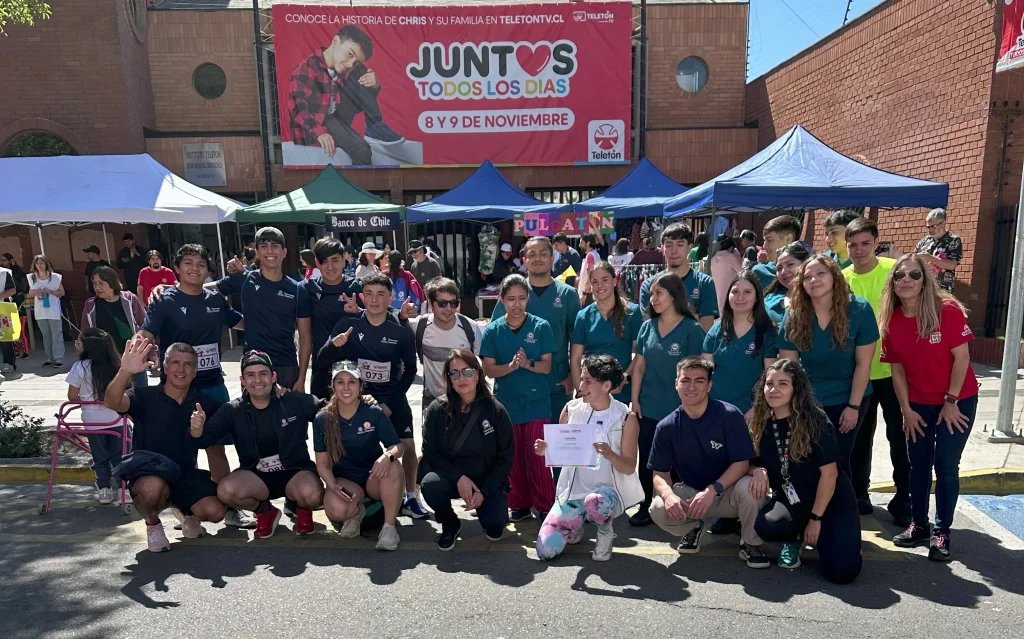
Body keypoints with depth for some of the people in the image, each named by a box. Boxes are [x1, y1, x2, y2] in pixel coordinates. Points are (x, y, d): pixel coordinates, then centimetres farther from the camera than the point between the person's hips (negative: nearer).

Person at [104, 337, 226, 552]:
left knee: (214, 512, -20)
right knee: (153, 487, -38)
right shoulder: (144, 396, -8)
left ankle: (185, 510, 19)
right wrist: (125, 371, -47)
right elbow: (111, 402, -28)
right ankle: (152, 524, -1)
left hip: (186, 475, 3)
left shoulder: (202, 403, 2)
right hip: (148, 475, -2)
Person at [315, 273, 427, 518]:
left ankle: (411, 498, 17)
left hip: (393, 398, 0)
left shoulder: (402, 329, -11)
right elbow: (322, 363, -9)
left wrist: (390, 402, -8)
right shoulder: (348, 324, -12)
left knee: (408, 446, -3)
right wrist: (333, 345, -32)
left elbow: (410, 369, -1)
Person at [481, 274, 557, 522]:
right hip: (506, 403, 2)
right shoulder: (492, 330, -1)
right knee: (513, 458, 11)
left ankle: (545, 507, 16)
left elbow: (546, 366, -4)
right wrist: (511, 366, -21)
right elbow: (488, 369, -3)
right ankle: (519, 505, 25)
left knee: (538, 457, 2)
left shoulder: (541, 327, -3)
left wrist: (528, 363, -23)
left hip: (536, 403, -1)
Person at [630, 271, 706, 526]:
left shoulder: (692, 329, -7)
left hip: (678, 409, -4)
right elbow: (639, 366, 7)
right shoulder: (647, 327, 5)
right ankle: (647, 507, 26)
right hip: (648, 408, 4)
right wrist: (634, 400, 2)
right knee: (646, 459, 10)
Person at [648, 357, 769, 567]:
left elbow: (742, 463, -17)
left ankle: (750, 543, -4)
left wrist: (712, 490, -30)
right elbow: (660, 472, -5)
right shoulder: (667, 427, -8)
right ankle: (693, 528, 10)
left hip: (728, 493, -2)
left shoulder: (729, 415, -15)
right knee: (658, 509, -27)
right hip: (690, 493, 2)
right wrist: (668, 495, -28)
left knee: (750, 487, -35)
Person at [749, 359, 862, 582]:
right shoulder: (761, 424, -4)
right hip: (790, 500, 3)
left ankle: (817, 535, 15)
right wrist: (758, 470, -21)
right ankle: (795, 538, 6)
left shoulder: (815, 420, -17)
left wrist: (815, 518, -15)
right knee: (765, 525, -30)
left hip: (831, 501, -3)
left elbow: (829, 473, -15)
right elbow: (749, 463, 4)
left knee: (841, 572, -19)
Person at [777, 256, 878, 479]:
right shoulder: (793, 315, -12)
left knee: (838, 460, 3)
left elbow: (863, 363, -11)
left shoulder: (859, 310, -15)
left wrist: (854, 406, -11)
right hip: (807, 400, 1)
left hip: (847, 398, -1)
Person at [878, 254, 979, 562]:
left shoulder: (948, 309, -18)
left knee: (945, 466, 0)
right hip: (918, 403, 4)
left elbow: (962, 357, -16)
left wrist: (951, 401, -14)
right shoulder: (891, 320, -6)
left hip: (958, 400, -4)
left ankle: (941, 533, 14)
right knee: (918, 464, 11)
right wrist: (906, 410, -2)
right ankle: (919, 525, 25)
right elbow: (897, 368, -1)